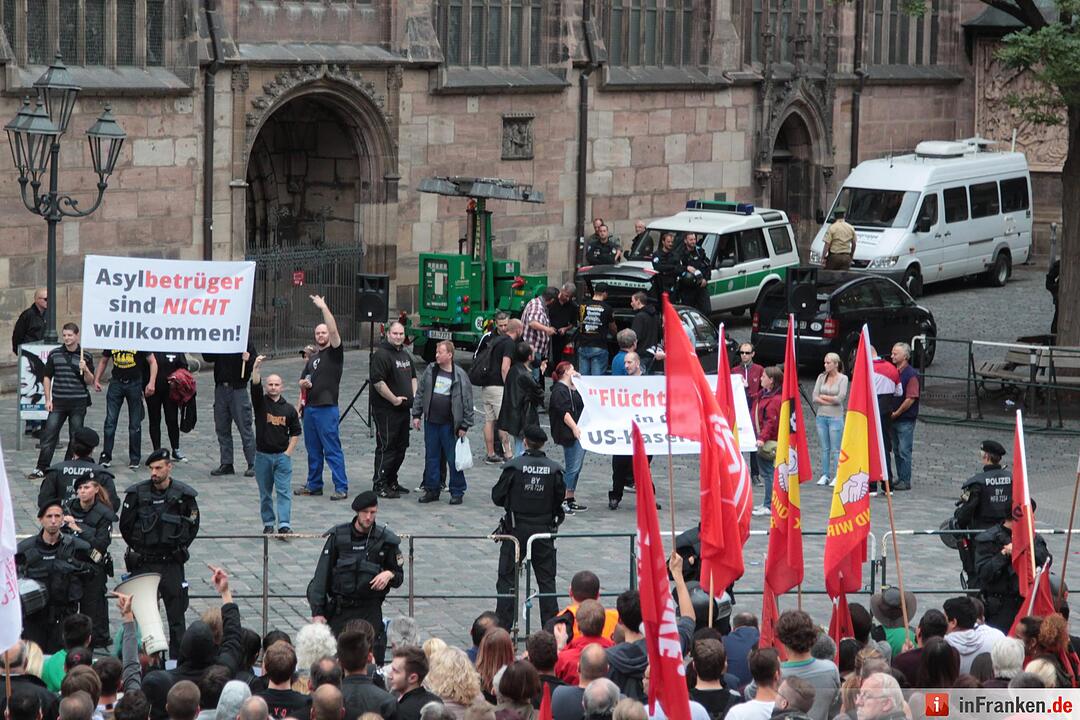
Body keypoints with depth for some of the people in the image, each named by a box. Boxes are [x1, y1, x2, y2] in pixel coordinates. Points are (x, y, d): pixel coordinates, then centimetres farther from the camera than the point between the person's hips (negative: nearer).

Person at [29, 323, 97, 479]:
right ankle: (41, 468, -3)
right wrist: (48, 399, 3)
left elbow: (90, 380, 3)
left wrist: (85, 369, -18)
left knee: (75, 437, 4)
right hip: (58, 402, 0)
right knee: (49, 434, -5)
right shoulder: (54, 354, 4)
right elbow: (47, 377, 9)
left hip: (78, 402, 0)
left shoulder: (85, 356, 1)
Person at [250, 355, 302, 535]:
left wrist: (288, 452, -1)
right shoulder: (260, 403, 1)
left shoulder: (289, 409, 4)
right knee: (265, 493, 7)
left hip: (282, 455, -1)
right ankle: (268, 523, 17)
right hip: (263, 455, 1)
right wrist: (256, 367, -32)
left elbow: (296, 432, 9)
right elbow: (255, 385, -16)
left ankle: (284, 525, -13)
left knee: (284, 491, -7)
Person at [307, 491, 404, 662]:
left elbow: (399, 576, 14)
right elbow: (322, 574, 2)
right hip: (339, 609, 0)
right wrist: (318, 611, -4)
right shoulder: (338, 536, 1)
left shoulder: (385, 540, 3)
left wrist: (389, 574, -11)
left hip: (370, 610, 0)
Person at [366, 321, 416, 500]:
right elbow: (377, 381, -21)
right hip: (386, 410, -9)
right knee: (386, 446, -7)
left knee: (401, 447, 14)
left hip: (403, 409, 9)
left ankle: (391, 481, 24)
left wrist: (414, 395, 11)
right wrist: (394, 399, -19)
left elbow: (413, 376, 28)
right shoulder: (381, 354, -13)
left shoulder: (405, 354, 17)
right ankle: (379, 485, -3)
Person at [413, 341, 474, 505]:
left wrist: (464, 425, -8)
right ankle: (431, 490, 20)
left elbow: (467, 402, -6)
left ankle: (457, 492, 9)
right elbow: (420, 393, 13)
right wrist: (416, 415, 8)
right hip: (431, 423, 4)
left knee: (454, 459, 0)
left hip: (450, 425, -4)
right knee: (431, 458, 11)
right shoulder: (430, 370, 5)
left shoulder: (460, 376, -8)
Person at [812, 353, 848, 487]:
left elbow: (840, 398, -11)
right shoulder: (821, 377, 8)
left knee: (835, 449, -4)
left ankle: (836, 476, -1)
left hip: (836, 417, -4)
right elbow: (814, 397, 2)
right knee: (824, 448, 7)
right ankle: (825, 475, 12)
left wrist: (823, 397, -3)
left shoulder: (843, 378, -3)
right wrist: (829, 401, -10)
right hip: (821, 416, 4)